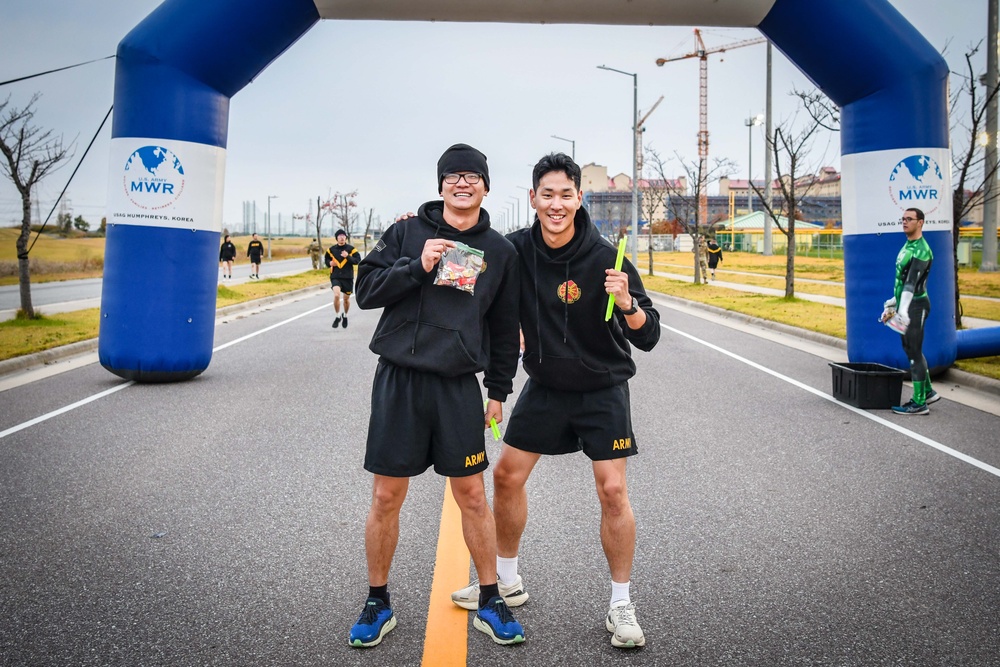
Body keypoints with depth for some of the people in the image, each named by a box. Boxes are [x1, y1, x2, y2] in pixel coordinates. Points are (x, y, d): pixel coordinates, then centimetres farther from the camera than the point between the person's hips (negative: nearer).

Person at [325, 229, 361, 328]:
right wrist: (330, 263, -3)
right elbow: (326, 259, 19)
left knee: (346, 298, 10)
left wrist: (348, 257, -23)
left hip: (348, 277, 0)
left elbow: (358, 260, -9)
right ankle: (337, 316, -3)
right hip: (335, 277, 0)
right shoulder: (331, 249, 4)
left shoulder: (351, 249, -2)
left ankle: (345, 316, 38)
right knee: (336, 295, -22)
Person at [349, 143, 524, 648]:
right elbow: (366, 289, -2)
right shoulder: (407, 232, 4)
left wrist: (499, 390, 10)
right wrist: (418, 266, -15)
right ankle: (378, 603, 24)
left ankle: (490, 603, 23)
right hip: (399, 379, 0)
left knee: (472, 497, 6)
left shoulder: (500, 252, 7)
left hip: (459, 387, 1)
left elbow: (505, 328, 11)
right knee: (386, 497, 5)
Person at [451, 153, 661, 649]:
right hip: (544, 386, 4)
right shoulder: (516, 250, -12)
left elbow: (647, 337, -18)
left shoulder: (604, 258, -21)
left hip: (602, 389, -3)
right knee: (507, 476, 7)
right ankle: (507, 583, 28)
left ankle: (620, 606, 12)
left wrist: (627, 303, -39)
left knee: (613, 491, -7)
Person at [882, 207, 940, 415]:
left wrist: (903, 310, -34)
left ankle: (919, 403, -2)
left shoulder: (921, 250, -16)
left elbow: (912, 282, -27)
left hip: (916, 306, -10)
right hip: (905, 305, 10)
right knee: (911, 350, 16)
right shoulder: (907, 246, 15)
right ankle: (928, 392, 28)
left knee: (914, 353, -7)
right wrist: (894, 301, 27)